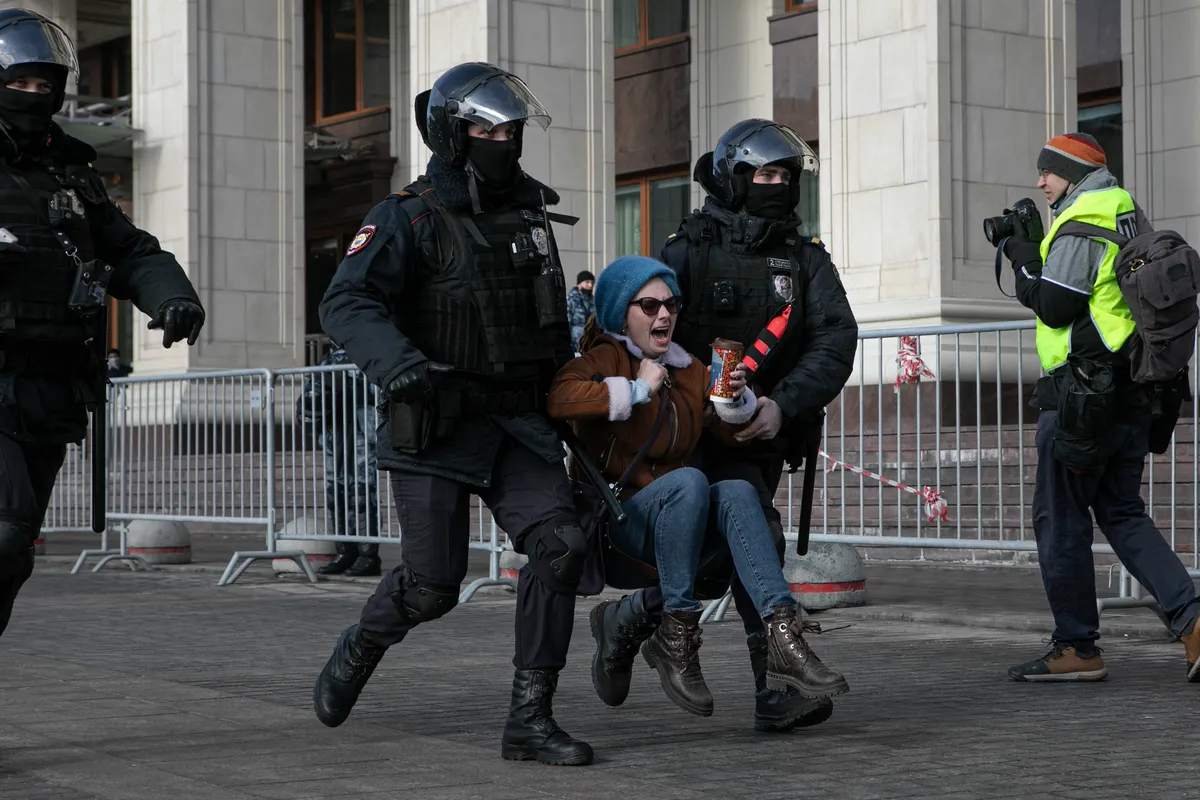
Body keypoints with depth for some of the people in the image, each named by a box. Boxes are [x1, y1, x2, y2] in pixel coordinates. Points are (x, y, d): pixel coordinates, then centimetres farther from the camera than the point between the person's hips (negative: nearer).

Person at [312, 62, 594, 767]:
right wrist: (397, 363, -38)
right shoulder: (410, 220, -8)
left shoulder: (530, 216, 12)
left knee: (561, 544, -15)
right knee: (433, 587, -3)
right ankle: (358, 652, 32)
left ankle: (530, 717, -7)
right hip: (436, 429, -5)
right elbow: (345, 305, -21)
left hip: (517, 426, 5)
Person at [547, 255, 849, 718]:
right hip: (613, 519, -5)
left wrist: (736, 400, 0)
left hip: (676, 518, 5)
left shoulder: (688, 367, 17)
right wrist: (635, 390, -22)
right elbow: (558, 399, -26)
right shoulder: (607, 357, -3)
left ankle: (782, 636, -36)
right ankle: (676, 636, -24)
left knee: (737, 491, -24)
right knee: (688, 482, -33)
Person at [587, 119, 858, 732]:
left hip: (766, 435, 5)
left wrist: (782, 404, -22)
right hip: (699, 433, -5)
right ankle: (778, 689, -18)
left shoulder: (806, 259, 7)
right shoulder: (687, 251, -1)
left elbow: (836, 338, -7)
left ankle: (623, 620, 31)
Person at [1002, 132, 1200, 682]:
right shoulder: (1125, 218, 18)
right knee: (1123, 514, 14)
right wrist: (1032, 252, 15)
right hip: (1131, 397, 9)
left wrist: (1024, 258, -2)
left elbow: (1054, 307, -16)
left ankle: (1076, 649, 5)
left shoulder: (1081, 228, -12)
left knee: (1060, 519, 0)